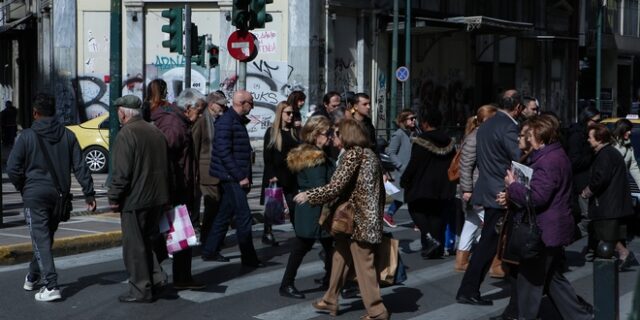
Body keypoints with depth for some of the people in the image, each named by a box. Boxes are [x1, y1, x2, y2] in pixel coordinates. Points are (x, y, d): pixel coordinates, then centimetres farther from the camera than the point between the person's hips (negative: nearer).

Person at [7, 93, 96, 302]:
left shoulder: (27, 136, -7)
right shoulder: (67, 135, 3)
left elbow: (12, 168, -9)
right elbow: (80, 167, 0)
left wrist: (23, 188, 7)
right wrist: (89, 193, 2)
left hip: (35, 196, -4)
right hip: (59, 195, 5)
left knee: (41, 240, -4)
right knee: (46, 238, 19)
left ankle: (51, 287, -13)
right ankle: (33, 277, 34)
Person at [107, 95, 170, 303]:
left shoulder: (126, 134, -14)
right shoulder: (155, 131, 11)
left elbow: (121, 172, -19)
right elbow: (165, 166, 16)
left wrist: (114, 197, -10)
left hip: (135, 200, -8)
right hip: (157, 198, 8)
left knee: (134, 245, 2)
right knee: (146, 240, 20)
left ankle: (141, 289, 5)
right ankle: (156, 276, 11)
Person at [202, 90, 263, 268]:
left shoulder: (238, 121, 16)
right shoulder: (226, 122, -14)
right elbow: (224, 152, -20)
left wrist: (246, 176, 13)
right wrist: (240, 177, -18)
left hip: (236, 178, 9)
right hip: (231, 177, -9)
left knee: (225, 215, 14)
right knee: (244, 216, -8)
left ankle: (210, 251, 22)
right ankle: (248, 258, -3)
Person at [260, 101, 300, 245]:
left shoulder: (294, 132, 8)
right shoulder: (271, 132, -3)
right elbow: (267, 156, -6)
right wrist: (272, 175, -14)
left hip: (291, 175, 3)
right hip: (275, 175, -3)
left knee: (294, 206, 1)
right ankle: (267, 234, 14)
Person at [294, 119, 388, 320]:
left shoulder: (353, 154, -13)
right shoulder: (370, 154, 13)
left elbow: (335, 187, -18)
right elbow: (379, 189, 15)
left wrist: (308, 196, -7)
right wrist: (378, 215, 21)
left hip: (357, 218, -9)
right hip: (367, 217, 9)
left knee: (363, 265, -2)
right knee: (341, 256, 17)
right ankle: (330, 301, 26)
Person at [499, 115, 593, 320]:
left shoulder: (548, 161, -21)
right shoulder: (557, 155, 14)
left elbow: (536, 197, -26)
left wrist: (512, 185, -11)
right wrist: (511, 196, 7)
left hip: (545, 230, -11)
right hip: (555, 228, 11)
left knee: (529, 280, 0)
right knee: (553, 278, 19)